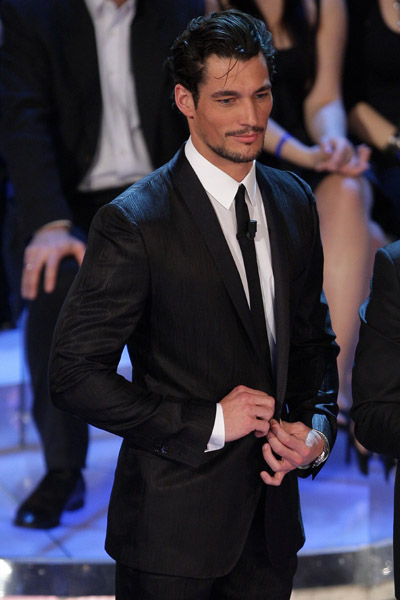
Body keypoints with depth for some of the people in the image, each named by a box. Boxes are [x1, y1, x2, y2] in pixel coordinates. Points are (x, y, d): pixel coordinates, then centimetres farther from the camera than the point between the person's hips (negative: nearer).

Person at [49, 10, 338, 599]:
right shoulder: (133, 222, -15)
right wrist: (207, 424, -17)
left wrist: (316, 428, -2)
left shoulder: (294, 201, 6)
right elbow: (75, 375, -16)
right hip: (174, 521, -5)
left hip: (271, 510, 6)